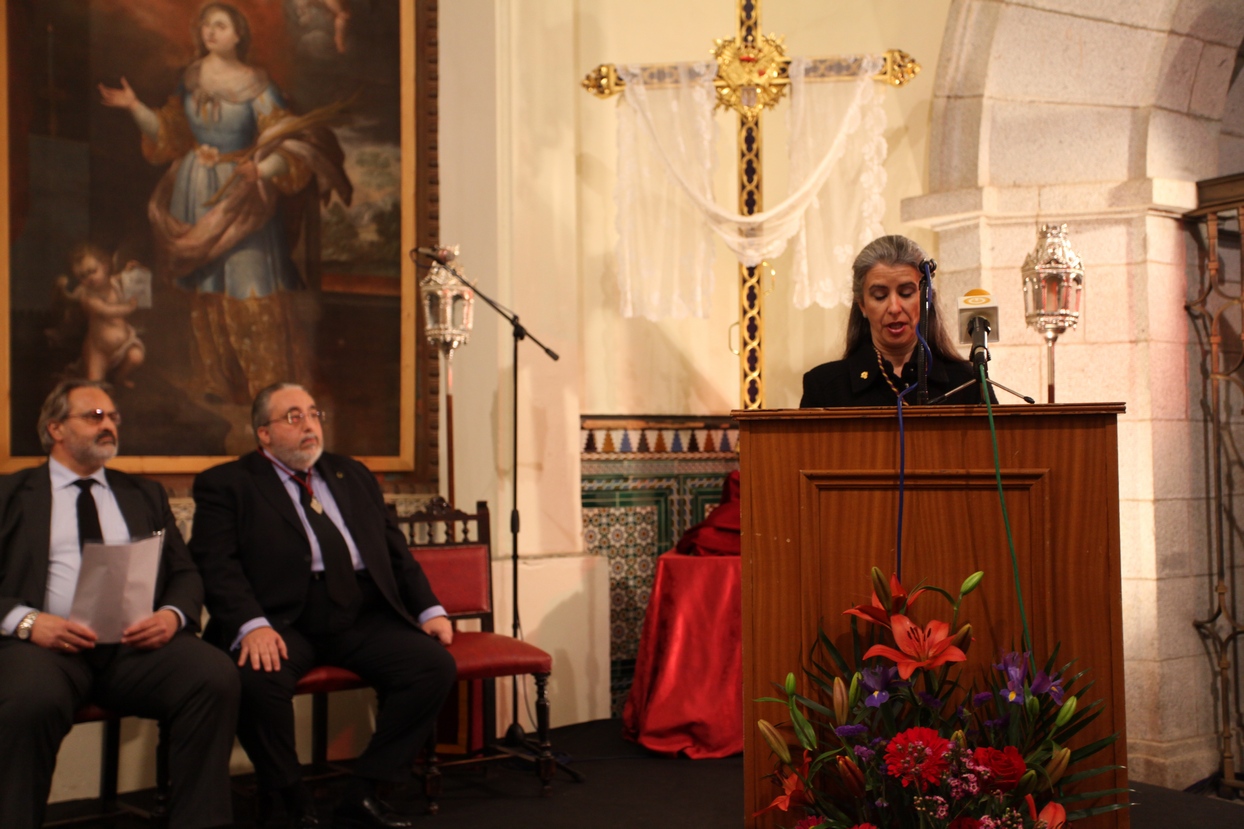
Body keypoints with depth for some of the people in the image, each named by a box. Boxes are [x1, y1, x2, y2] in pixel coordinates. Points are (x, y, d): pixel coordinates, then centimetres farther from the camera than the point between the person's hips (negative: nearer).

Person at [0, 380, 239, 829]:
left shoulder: (145, 495, 26)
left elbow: (185, 574, 19)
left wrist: (173, 615, -3)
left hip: (139, 641, 3)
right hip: (47, 641, -2)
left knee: (215, 676, -29)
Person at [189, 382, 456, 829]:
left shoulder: (353, 475, 23)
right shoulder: (225, 485, 7)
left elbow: (396, 552, 21)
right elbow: (216, 564, -7)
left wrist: (429, 609, 6)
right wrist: (252, 625, -24)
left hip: (362, 618, 4)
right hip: (283, 620, -4)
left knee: (435, 665, -18)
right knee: (258, 678, -35)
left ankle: (362, 793, -5)